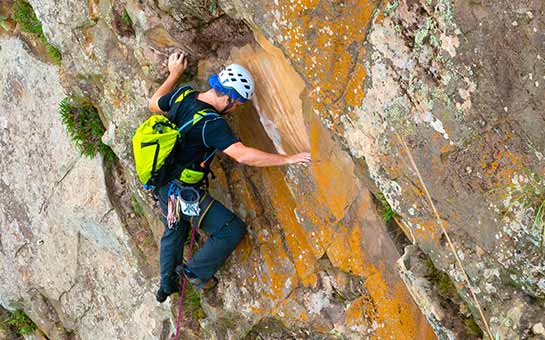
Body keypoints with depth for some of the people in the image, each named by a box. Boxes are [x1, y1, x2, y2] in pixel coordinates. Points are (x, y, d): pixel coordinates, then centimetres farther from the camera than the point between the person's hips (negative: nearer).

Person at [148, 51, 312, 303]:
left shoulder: (182, 95, -7)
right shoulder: (211, 124, -30)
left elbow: (153, 105, 14)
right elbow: (243, 155, -37)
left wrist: (174, 74, 23)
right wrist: (289, 159, -32)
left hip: (163, 185, 9)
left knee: (174, 232, 31)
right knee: (233, 230, 2)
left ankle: (167, 285, 48)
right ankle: (196, 271, 17)